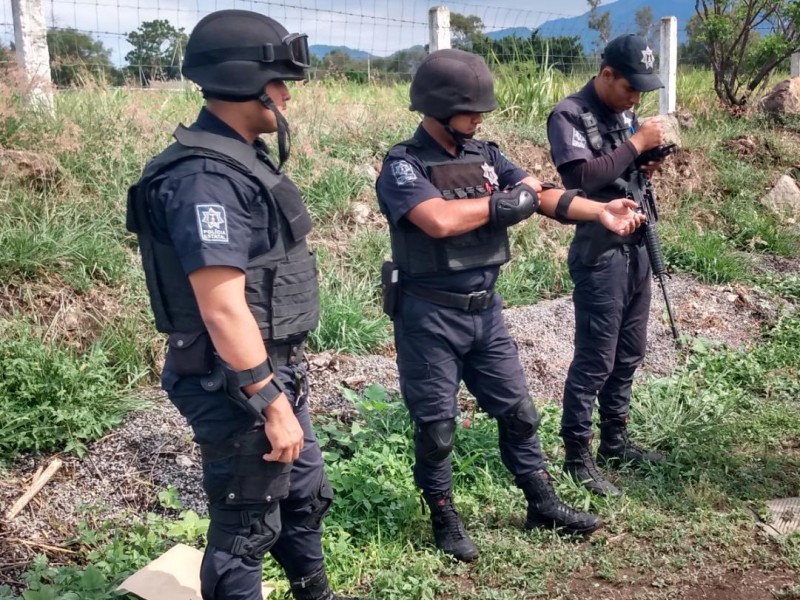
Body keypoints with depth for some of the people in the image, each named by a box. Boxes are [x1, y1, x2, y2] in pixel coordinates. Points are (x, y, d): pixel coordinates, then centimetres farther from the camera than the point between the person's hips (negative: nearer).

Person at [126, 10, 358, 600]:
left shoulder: (243, 157, 8)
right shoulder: (205, 179, -24)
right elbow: (223, 309, -28)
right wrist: (271, 403, -23)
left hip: (276, 369, 10)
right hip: (236, 382, -10)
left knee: (306, 492, 25)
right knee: (247, 523, 7)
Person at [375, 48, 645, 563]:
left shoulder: (484, 155, 6)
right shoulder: (403, 166, -14)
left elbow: (541, 195, -1)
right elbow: (440, 220, -30)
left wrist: (600, 211, -17)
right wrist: (507, 198, -17)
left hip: (485, 310, 7)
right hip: (430, 317, -6)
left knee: (517, 410, 16)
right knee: (436, 427, 7)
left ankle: (543, 505, 32)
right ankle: (444, 519, 27)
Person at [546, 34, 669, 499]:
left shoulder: (625, 112, 11)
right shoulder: (569, 115, -12)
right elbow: (582, 176, -24)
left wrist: (650, 162, 0)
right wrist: (636, 143, -19)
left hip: (636, 246, 8)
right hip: (600, 254, -8)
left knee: (630, 352, 15)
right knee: (594, 359, -3)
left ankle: (615, 442, 29)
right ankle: (578, 457, 10)